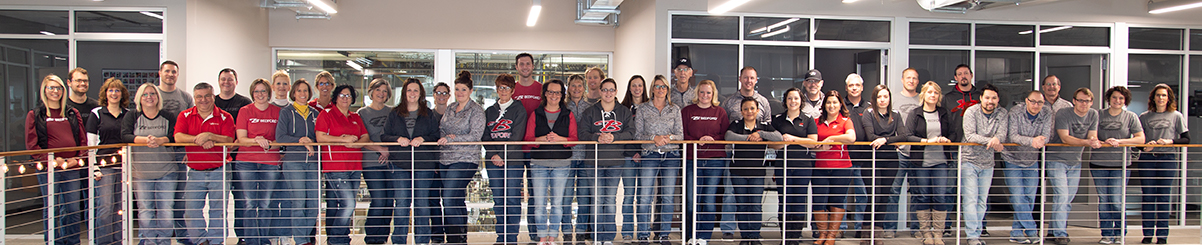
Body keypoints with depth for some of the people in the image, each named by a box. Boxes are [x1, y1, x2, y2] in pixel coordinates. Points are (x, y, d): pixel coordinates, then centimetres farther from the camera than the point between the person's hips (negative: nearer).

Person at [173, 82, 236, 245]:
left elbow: (229, 140, -11)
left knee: (218, 209, 2)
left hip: (219, 171, -2)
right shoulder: (185, 116, 8)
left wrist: (209, 136, -24)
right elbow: (178, 137, -7)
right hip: (195, 172, 2)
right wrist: (199, 139, -20)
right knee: (191, 210, 1)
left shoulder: (224, 117, 2)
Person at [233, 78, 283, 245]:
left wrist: (270, 144, -11)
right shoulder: (245, 111, 6)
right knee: (249, 203, -2)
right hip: (246, 162, 0)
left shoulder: (277, 112, 8)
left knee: (266, 204, 2)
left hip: (270, 162, 0)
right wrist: (256, 140, -19)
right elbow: (241, 138, 0)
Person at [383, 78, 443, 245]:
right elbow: (384, 136, 8)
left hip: (424, 164, 0)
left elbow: (436, 136, 5)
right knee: (401, 203, -3)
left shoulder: (429, 114, 11)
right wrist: (398, 139, -10)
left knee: (422, 202, 3)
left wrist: (422, 139, -13)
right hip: (400, 164, 0)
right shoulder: (394, 114, 12)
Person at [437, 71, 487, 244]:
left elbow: (475, 135, -14)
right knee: (457, 202, 10)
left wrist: (451, 139, -18)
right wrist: (445, 136, -2)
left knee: (450, 201, -14)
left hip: (465, 160, -7)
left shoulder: (476, 110, -5)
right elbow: (441, 129, 20)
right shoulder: (450, 108, 15)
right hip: (446, 159, 7)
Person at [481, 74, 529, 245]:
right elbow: (485, 136, 9)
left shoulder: (519, 110, 2)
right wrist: (493, 155, -7)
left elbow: (517, 137, -7)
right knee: (498, 200, 6)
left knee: (512, 199, -4)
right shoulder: (490, 111, 15)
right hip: (493, 161, 4)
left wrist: (503, 155, -14)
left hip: (513, 161, -4)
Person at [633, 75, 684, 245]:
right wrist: (654, 137, -14)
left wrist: (670, 137, -13)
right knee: (645, 196, -6)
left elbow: (680, 134, 7)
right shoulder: (643, 109, 6)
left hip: (671, 156, 2)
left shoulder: (675, 110, 11)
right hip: (649, 155, -2)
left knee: (668, 196, 3)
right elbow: (637, 134, 2)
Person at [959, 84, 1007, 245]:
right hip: (969, 160, -4)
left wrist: (996, 139, -31)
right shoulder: (971, 112, -7)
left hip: (987, 163, 4)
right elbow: (970, 136, -18)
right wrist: (991, 141, -28)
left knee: (982, 201, 7)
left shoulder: (1002, 114, 3)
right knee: (970, 199, -10)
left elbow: (1002, 135, -9)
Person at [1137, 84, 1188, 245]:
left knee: (1164, 197, 0)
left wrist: (1169, 141, -13)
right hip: (1147, 159, 1)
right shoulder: (1144, 117, 10)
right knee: (1148, 196, 2)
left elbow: (1186, 139, 4)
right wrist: (1144, 146, -8)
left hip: (1167, 159, -1)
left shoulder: (1176, 116, 7)